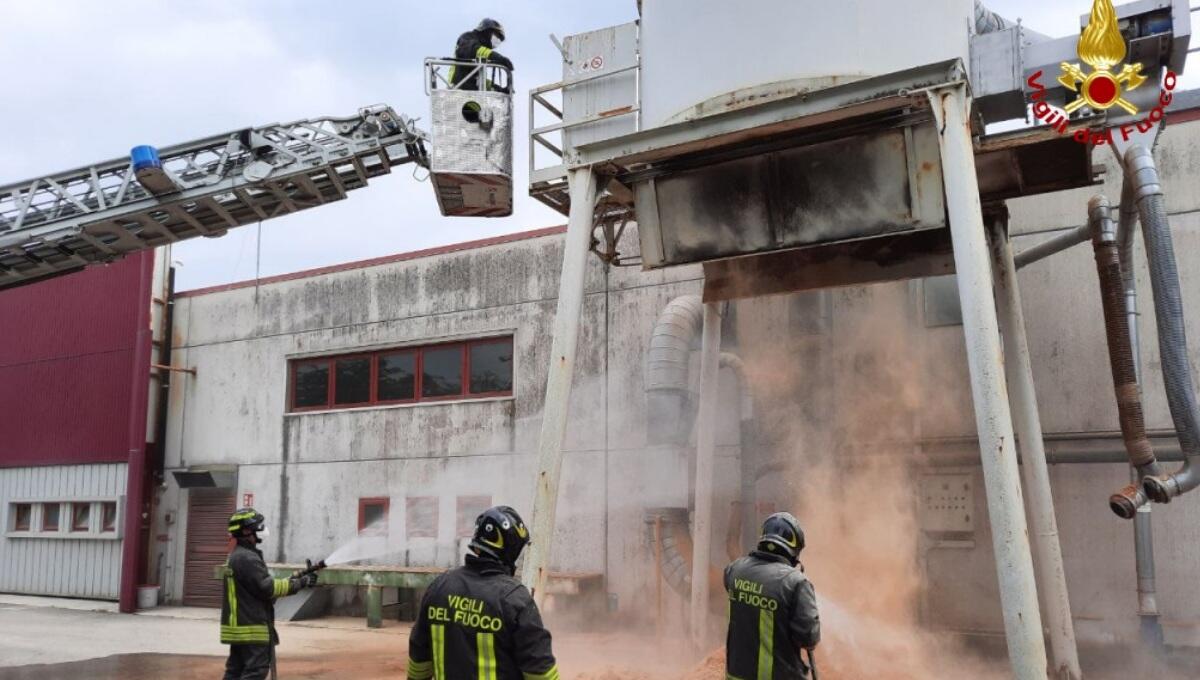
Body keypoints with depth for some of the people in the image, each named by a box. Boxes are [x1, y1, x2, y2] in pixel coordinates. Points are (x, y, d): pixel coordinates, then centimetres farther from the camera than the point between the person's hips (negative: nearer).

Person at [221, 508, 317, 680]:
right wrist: (299, 583, -13)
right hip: (251, 628, -10)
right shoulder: (247, 558, -17)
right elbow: (266, 588, -20)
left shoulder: (236, 556, 16)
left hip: (238, 627, 10)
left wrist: (292, 581, 8)